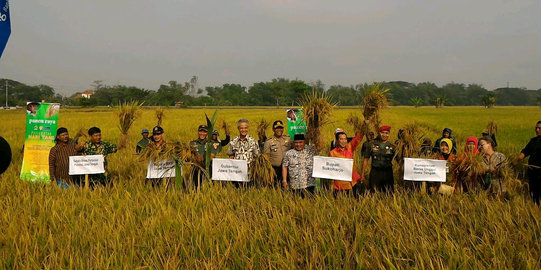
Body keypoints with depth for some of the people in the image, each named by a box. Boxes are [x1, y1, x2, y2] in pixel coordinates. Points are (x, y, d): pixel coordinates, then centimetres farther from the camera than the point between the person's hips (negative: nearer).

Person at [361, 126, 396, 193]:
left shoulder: (392, 147, 6)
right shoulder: (372, 145, 4)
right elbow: (366, 159, 7)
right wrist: (362, 174, 5)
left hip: (387, 173, 1)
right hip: (375, 173, -1)